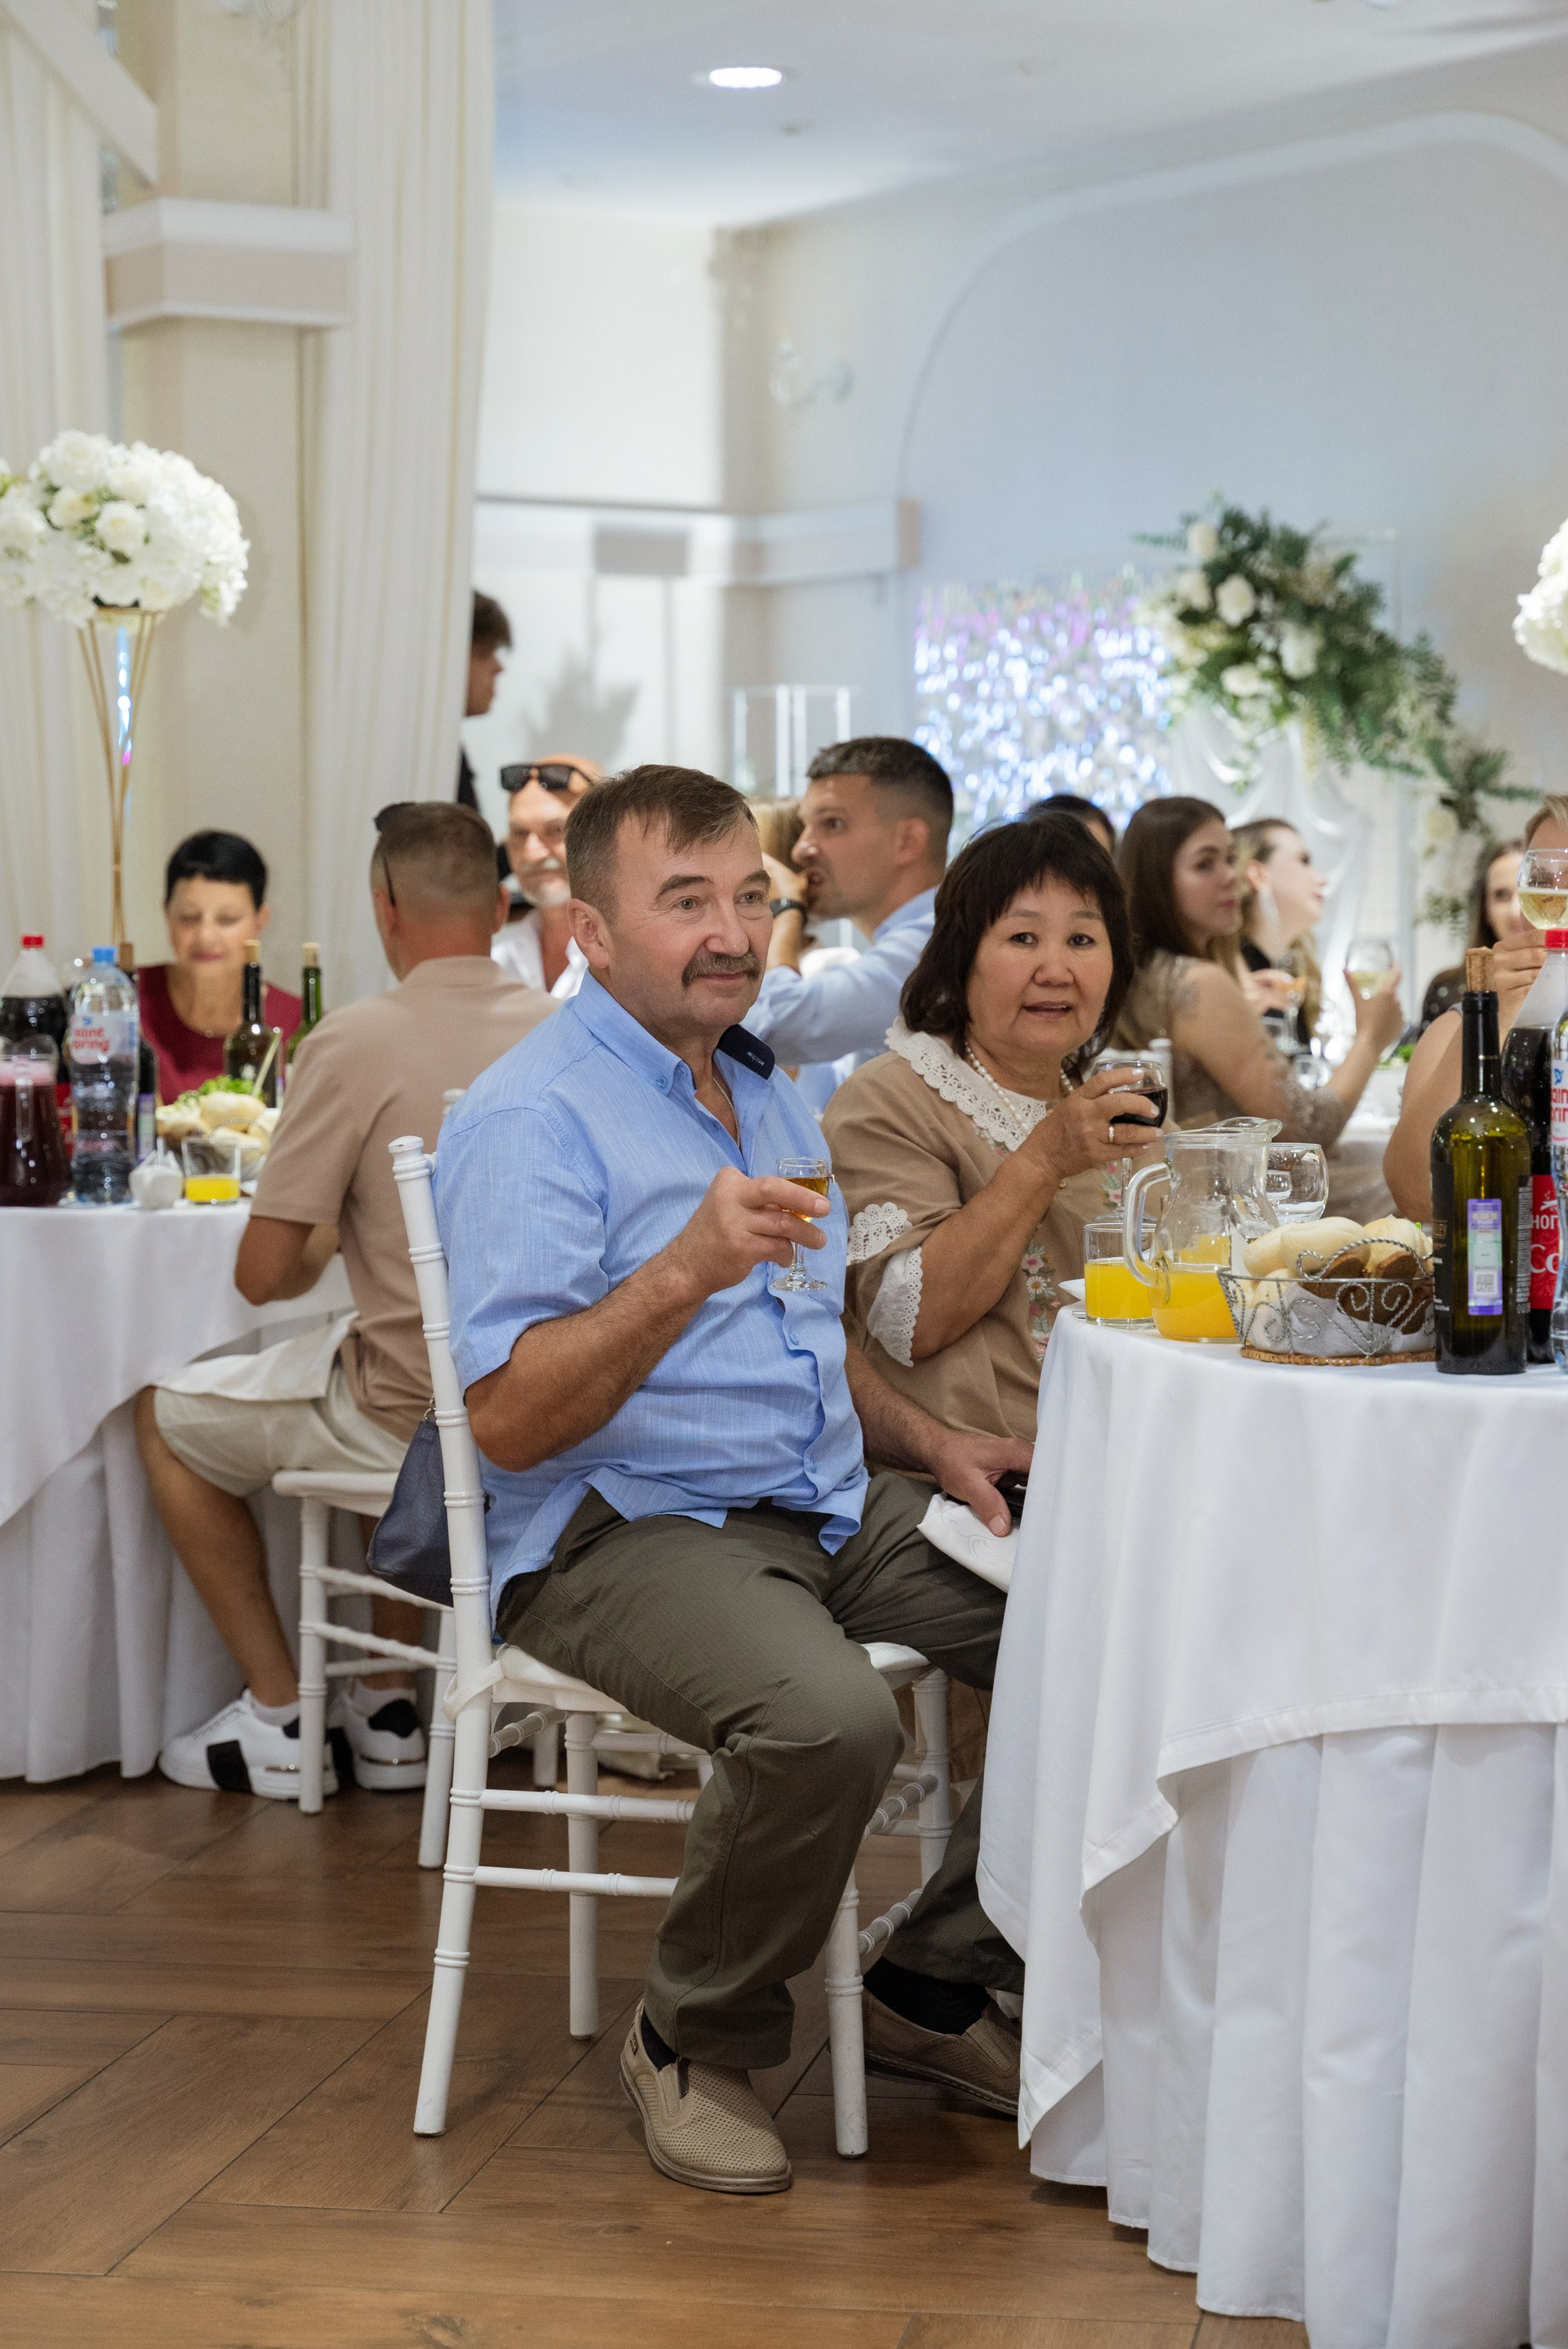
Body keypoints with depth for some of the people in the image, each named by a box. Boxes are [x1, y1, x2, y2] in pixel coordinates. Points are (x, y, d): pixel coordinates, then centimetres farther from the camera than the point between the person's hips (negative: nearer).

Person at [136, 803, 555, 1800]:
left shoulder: (354, 1042, -16)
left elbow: (265, 1274, -13)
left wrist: (319, 1251, 11)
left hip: (417, 1415, -6)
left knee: (168, 1417, 19)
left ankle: (278, 1718, 20)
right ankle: (386, 1710, 35)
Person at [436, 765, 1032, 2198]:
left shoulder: (767, 1094, 18)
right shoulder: (533, 1118, -10)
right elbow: (512, 1420, -20)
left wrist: (930, 1444, 14)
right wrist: (686, 1270, -30)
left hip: (831, 1508, 8)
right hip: (627, 1531, -8)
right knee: (829, 1716, -35)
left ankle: (938, 1983, 8)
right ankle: (696, 2042, -8)